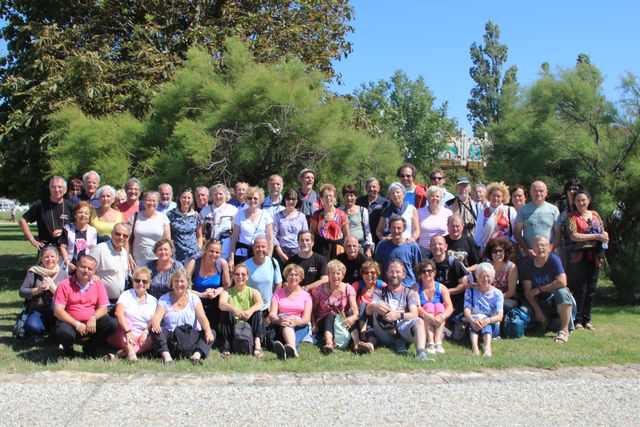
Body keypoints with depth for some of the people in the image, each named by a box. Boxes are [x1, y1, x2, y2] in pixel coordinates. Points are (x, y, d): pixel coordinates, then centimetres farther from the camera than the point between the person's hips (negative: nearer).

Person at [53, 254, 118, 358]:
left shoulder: (98, 284, 7)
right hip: (70, 322, -3)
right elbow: (57, 311, -11)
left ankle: (89, 347, 6)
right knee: (64, 332, -37)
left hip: (91, 323, 4)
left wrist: (94, 318, -18)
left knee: (112, 324, -21)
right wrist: (77, 324, -20)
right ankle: (68, 348, 4)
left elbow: (103, 308, 5)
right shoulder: (65, 285, -3)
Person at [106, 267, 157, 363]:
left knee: (153, 340, -27)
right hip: (124, 337, -2)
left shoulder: (153, 301, 13)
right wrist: (128, 331, -32)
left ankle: (121, 353, -40)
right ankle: (130, 352, -48)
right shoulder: (126, 295, 3)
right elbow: (119, 313, -16)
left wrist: (146, 332, -22)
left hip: (141, 337, 2)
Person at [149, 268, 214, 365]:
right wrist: (154, 323, -32)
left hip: (191, 337, 1)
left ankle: (197, 354, -46)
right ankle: (166, 355, -46)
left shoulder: (194, 299, 11)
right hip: (170, 339, 0)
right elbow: (156, 317, -5)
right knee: (156, 330, -27)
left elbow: (202, 318, -3)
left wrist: (208, 330, -26)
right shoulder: (164, 299, 10)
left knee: (211, 333, -23)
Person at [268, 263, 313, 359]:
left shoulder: (306, 295, 14)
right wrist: (279, 320, -27)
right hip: (280, 327, 0)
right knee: (286, 323, -37)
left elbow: (306, 318, -1)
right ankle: (292, 348, -67)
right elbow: (272, 314, -1)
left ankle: (289, 345, -69)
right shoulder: (278, 293, 15)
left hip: (300, 327, 0)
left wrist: (297, 321, -27)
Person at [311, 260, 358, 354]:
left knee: (351, 314, -29)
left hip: (342, 322, 2)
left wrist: (353, 317, -39)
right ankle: (329, 343, -62)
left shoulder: (348, 289, 0)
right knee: (330, 315, -37)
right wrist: (313, 325, -16)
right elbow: (312, 310, 2)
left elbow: (354, 308, -15)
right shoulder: (321, 289, -1)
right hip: (324, 321, -2)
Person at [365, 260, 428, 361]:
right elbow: (368, 311, -1)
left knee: (419, 321, -29)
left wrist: (398, 315, -26)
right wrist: (374, 306, -28)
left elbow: (414, 313, -2)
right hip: (385, 332, 1)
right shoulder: (380, 292, 19)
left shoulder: (410, 293, 17)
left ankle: (421, 352, -51)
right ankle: (398, 341, -16)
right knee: (379, 307, -23)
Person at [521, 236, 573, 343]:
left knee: (562, 292, -34)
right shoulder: (527, 263, -6)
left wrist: (539, 289, -16)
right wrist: (538, 311, -17)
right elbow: (528, 291, -8)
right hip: (539, 303, 4)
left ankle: (564, 330, -28)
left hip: (555, 299, -4)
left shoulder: (554, 259, -14)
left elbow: (562, 283, -25)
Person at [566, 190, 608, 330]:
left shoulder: (595, 215, 14)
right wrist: (595, 236, -15)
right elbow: (574, 236, -13)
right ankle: (577, 320, 4)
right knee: (580, 288, -4)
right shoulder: (572, 217, -1)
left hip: (594, 256, 5)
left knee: (591, 288, 6)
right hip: (578, 256, -5)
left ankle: (586, 319, 15)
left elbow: (603, 232, 18)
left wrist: (604, 237, -6)